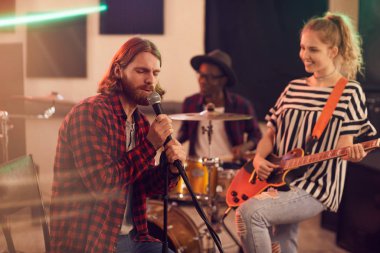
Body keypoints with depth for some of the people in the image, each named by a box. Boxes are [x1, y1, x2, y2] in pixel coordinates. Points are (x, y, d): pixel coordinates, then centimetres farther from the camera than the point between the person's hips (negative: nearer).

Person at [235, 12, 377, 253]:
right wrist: (259, 158, -5)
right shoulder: (294, 88, 12)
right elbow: (271, 134, 14)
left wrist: (352, 152, -31)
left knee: (249, 212, -26)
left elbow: (342, 145, -8)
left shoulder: (350, 92, -4)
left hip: (316, 189, -6)